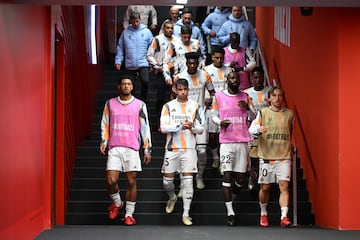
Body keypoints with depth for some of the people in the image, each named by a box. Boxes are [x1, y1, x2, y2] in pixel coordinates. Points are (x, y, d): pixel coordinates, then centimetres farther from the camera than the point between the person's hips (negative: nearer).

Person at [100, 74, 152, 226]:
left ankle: (129, 214, 9)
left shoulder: (139, 105, 5)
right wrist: (103, 142, 2)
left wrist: (147, 150, 3)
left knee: (131, 181, -1)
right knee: (111, 180, -7)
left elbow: (145, 128, 6)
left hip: (132, 148, -1)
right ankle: (117, 203, 21)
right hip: (114, 148, 1)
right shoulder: (110, 103, 10)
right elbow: (105, 124, 15)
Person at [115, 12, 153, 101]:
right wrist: (118, 61, 1)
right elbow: (120, 48, 9)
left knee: (145, 80, -22)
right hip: (130, 65, 2)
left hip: (143, 63, -2)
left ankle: (142, 100, -3)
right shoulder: (125, 33, 5)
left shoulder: (146, 32, 2)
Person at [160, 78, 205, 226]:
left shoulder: (195, 106, 6)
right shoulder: (168, 106, 3)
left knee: (188, 181, -6)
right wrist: (180, 126, -19)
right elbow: (163, 127, -7)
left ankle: (186, 214, 0)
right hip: (172, 148, 0)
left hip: (189, 148, 0)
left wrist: (192, 127, -16)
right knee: (167, 180, 5)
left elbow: (201, 129, 6)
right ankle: (172, 198, 38)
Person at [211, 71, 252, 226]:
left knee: (241, 177, 3)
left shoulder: (244, 96, 11)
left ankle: (231, 199, 30)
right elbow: (214, 115, 11)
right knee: (227, 175, -9)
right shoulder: (219, 96, 5)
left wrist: (247, 108, -5)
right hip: (226, 142, -2)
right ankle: (230, 212, -7)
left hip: (243, 141, 3)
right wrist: (220, 122, -11)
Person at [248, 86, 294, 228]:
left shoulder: (289, 113, 10)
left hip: (284, 157, 1)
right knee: (265, 187, 6)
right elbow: (251, 128, -6)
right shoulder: (262, 112, 4)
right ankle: (263, 214, 26)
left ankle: (284, 217, -15)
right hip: (266, 156, -1)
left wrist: (290, 150, 21)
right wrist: (259, 129, -28)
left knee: (284, 186, -12)